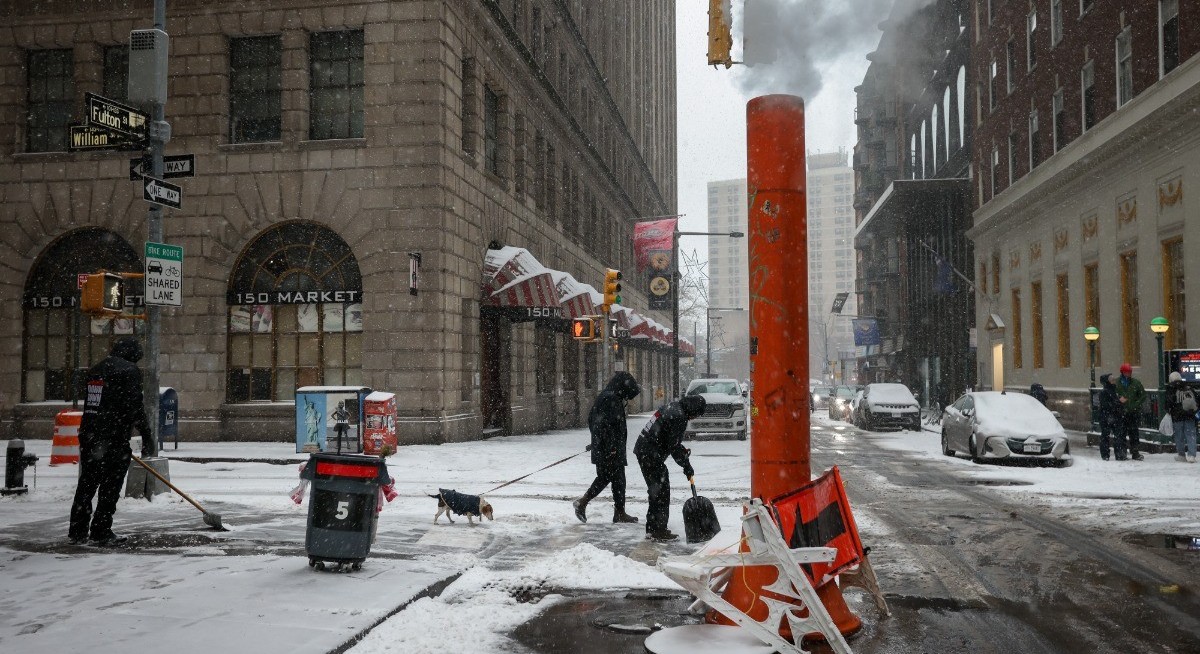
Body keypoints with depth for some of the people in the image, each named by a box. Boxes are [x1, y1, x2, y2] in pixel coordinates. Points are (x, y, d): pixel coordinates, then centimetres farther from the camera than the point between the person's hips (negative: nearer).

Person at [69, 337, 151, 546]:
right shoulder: (130, 371, -7)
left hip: (88, 434, 8)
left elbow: (90, 404, 21)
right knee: (110, 486, -1)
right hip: (114, 438, -8)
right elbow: (134, 406, -15)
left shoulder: (95, 370, 17)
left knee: (86, 483, 14)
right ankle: (101, 531, 0)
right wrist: (146, 433, -8)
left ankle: (77, 531, 19)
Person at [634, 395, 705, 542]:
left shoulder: (672, 408, 15)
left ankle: (652, 529, 25)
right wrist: (686, 465, -5)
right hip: (651, 454, -11)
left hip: (643, 450, 11)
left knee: (657, 491, 17)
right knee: (661, 492, -5)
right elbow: (674, 447, -16)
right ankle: (658, 531, -2)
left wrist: (683, 451, 14)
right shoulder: (679, 417, -17)